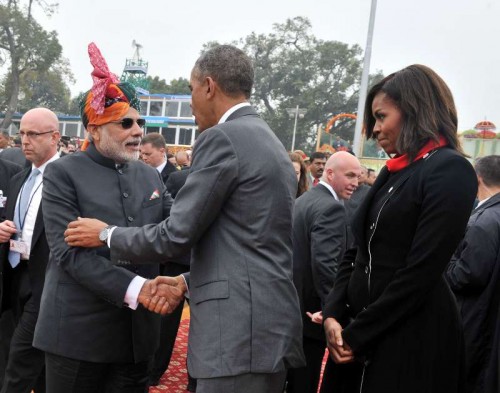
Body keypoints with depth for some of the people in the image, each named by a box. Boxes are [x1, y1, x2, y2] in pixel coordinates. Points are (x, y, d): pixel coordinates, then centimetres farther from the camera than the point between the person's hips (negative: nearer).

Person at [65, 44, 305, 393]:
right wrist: (188, 280, 17)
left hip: (240, 329, -9)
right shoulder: (271, 142, 17)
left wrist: (107, 235, 4)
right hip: (271, 324, 9)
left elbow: (178, 235, -12)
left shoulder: (222, 138, -11)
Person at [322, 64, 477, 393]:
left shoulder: (450, 171, -12)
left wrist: (357, 335, -13)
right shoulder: (394, 171, 12)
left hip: (412, 339, -7)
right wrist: (333, 314, -3)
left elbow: (421, 272, -18)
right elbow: (358, 252, 11)